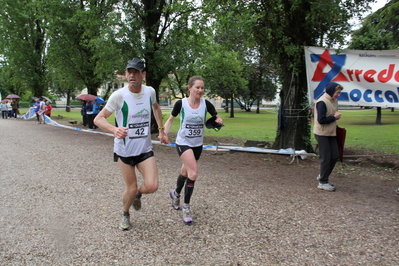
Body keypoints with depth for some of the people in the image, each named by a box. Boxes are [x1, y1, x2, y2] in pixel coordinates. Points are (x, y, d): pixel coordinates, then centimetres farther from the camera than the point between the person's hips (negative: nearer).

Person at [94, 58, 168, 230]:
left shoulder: (150, 91, -4)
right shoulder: (119, 95, -17)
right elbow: (98, 119, -15)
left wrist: (161, 130, 15)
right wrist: (114, 130, -35)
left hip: (145, 149, 3)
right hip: (124, 150, -3)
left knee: (151, 187, -10)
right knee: (131, 189, 4)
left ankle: (138, 194, 27)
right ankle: (125, 215, 38)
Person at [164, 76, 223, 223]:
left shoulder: (205, 103, -6)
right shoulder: (181, 103, -12)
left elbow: (217, 118, 3)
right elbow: (171, 119, 3)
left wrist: (219, 121, -21)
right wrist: (164, 133, -12)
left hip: (198, 144, 4)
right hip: (183, 143, -4)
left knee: (185, 173, 17)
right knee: (193, 173, -18)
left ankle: (176, 193, 48)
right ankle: (186, 207, 0)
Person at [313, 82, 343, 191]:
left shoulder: (334, 101, 9)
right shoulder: (322, 102, -19)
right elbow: (321, 120, -23)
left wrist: (337, 115, 1)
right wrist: (334, 117, -14)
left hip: (331, 133, 9)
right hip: (322, 134, -9)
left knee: (335, 156, 11)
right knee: (326, 158, -2)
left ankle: (323, 176, 28)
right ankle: (323, 182, 10)